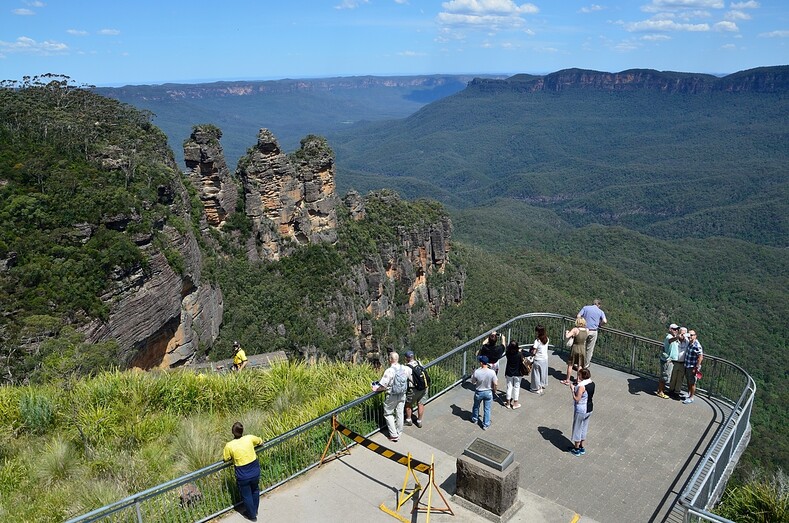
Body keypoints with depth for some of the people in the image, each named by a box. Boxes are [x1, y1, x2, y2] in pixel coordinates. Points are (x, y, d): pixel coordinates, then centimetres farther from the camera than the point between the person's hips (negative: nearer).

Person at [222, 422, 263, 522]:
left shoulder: (229, 445, -19)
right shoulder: (249, 438, -14)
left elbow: (225, 458, -1)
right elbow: (261, 442, 7)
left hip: (243, 476, -2)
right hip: (255, 471, 3)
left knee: (246, 496, 22)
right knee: (255, 491, 29)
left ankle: (252, 515, 39)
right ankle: (255, 511, 46)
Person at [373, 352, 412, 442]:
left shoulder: (389, 371, -25)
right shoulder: (405, 369, -9)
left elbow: (383, 386, -23)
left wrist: (376, 388, -4)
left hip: (392, 397, -5)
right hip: (402, 395, 5)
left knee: (388, 414, 13)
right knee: (399, 414, 18)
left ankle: (394, 435, 13)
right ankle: (398, 433, 31)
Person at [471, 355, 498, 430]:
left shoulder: (476, 372, -26)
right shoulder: (492, 372, -22)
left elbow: (473, 382, -11)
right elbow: (495, 384, -13)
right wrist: (494, 391, 6)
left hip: (478, 392, 0)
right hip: (488, 392, 0)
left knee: (476, 406, 26)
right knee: (487, 409, 17)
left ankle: (474, 419, 48)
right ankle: (485, 425, 27)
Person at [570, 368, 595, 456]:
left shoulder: (581, 386, -28)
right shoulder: (592, 383, -3)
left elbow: (577, 399, -24)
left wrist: (573, 390, -12)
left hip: (581, 410, -8)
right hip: (589, 408, 8)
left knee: (577, 428, 10)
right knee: (584, 427, 22)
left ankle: (576, 449, 24)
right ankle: (582, 447, 35)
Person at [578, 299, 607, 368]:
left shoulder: (585, 307, 2)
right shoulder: (600, 311, 2)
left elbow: (578, 316, -7)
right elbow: (605, 321, -10)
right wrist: (599, 325, 9)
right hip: (593, 331, 0)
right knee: (589, 349, 12)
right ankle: (586, 365, 22)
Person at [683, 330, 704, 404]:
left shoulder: (697, 345, -20)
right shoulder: (689, 343, 5)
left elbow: (700, 357, -20)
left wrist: (696, 368, -19)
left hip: (693, 367, -8)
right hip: (687, 366, 8)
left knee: (692, 383, 5)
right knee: (688, 382, 20)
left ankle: (691, 398, 17)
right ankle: (688, 394, 36)